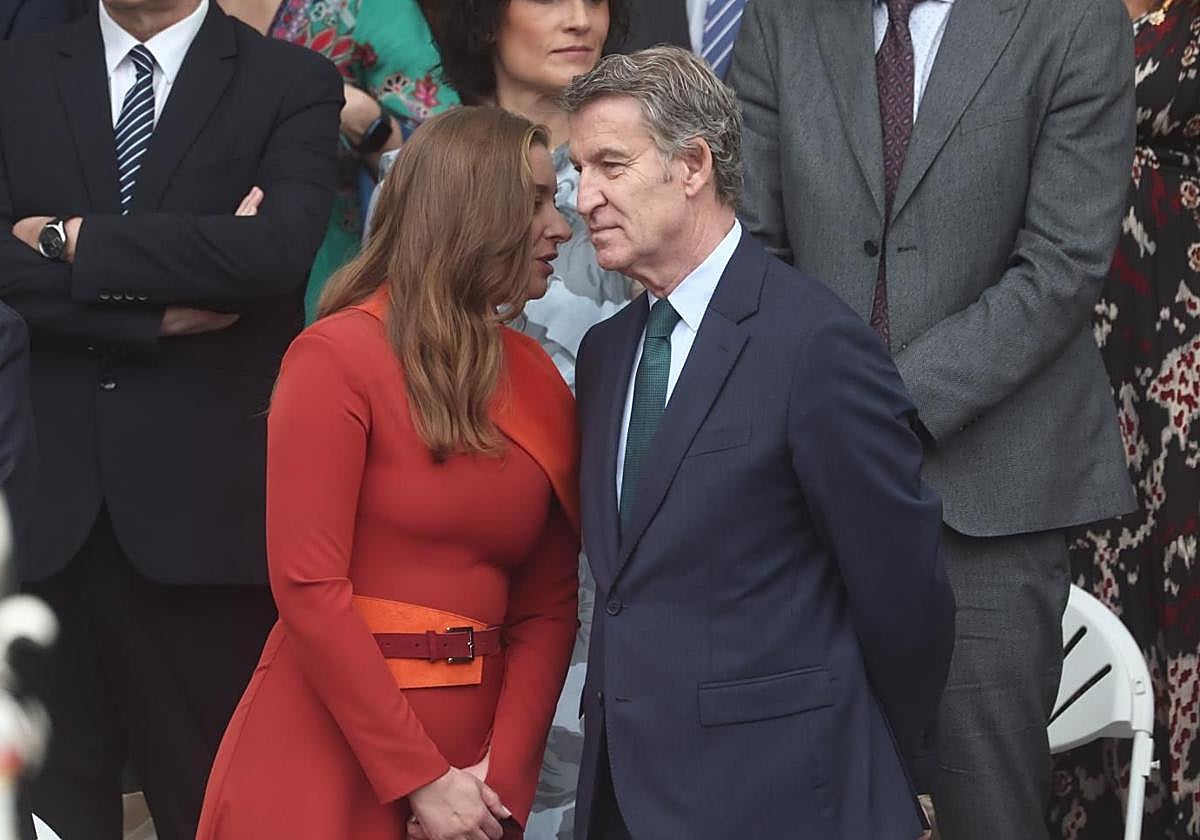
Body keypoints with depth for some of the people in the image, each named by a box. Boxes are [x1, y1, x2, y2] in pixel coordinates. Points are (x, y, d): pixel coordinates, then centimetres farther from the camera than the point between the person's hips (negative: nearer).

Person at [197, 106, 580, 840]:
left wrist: (503, 773, -7)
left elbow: (548, 605, 7)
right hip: (330, 754, -5)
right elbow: (308, 584, -13)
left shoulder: (539, 381, 9)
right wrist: (416, 778, -15)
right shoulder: (339, 357, -8)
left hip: (471, 756, 5)